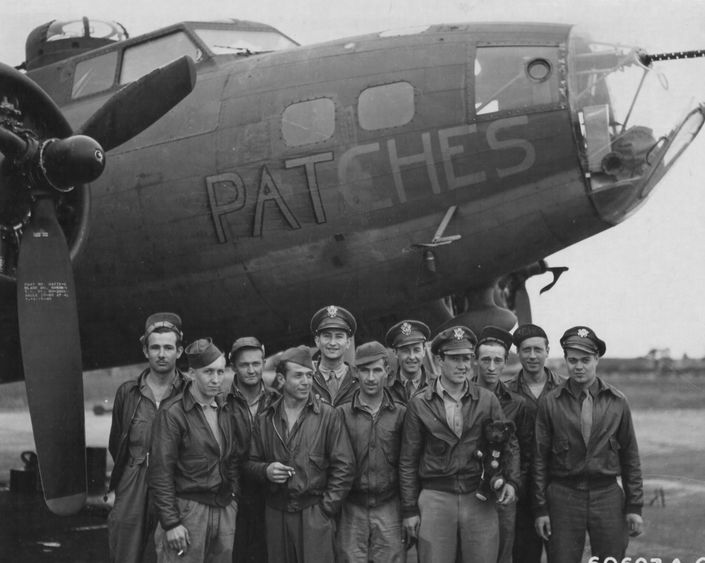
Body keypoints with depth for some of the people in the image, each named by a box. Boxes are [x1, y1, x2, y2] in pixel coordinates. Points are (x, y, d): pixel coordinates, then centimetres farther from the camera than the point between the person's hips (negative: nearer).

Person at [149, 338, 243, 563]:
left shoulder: (226, 409, 10)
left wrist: (234, 498, 8)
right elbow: (161, 473, -10)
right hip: (188, 509, -5)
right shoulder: (173, 413, -9)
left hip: (225, 509, 5)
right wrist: (171, 522, -14)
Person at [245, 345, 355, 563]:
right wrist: (265, 470, -7)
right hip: (276, 512, 3)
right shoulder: (265, 420, 8)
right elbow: (251, 462, 15)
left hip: (315, 512, -3)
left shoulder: (328, 416, -3)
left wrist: (326, 509, -8)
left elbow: (343, 467, -3)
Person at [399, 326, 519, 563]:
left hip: (479, 497, 1)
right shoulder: (419, 405, 2)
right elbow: (408, 461, 5)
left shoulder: (487, 401, 6)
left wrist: (511, 480, -1)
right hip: (435, 497, -1)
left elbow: (509, 444, 15)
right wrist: (409, 510, 3)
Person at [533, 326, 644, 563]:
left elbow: (630, 456, 8)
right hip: (563, 496, -1)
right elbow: (540, 458, 3)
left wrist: (634, 506, 3)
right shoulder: (550, 403, 1)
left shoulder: (617, 402, 5)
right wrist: (541, 508, 0)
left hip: (607, 496, 1)